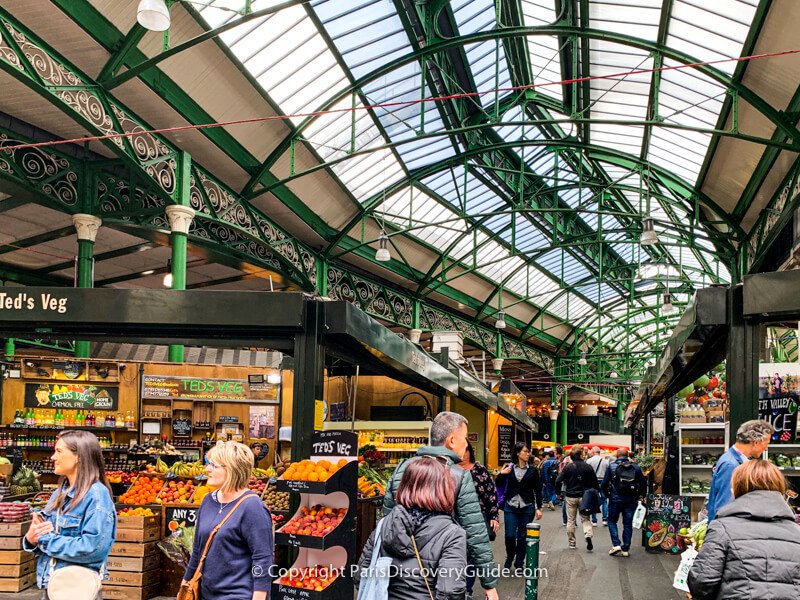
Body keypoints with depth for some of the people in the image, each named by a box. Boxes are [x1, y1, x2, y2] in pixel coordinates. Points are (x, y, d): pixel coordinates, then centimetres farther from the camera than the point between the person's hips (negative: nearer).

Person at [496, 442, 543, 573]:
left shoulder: (533, 470, 1)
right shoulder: (509, 468, 1)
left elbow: (538, 490, 3)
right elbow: (499, 484, 5)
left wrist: (539, 508, -2)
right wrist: (501, 474, -14)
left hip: (527, 508, 0)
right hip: (511, 507, 0)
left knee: (522, 537, 5)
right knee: (510, 535, -2)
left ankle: (519, 564, 19)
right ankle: (509, 558, 25)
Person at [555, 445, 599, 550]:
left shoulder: (568, 467, -8)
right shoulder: (588, 467, -5)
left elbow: (558, 482, -10)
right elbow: (595, 483, -1)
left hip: (570, 497, 0)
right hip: (584, 497, 1)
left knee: (571, 520, 11)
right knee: (585, 519, 11)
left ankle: (572, 542, 15)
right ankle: (588, 536, -14)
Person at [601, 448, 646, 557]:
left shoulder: (611, 466, -4)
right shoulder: (635, 467, 4)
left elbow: (604, 484, -8)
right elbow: (643, 483, 4)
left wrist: (607, 495, 7)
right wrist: (637, 495, 14)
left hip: (616, 498, -2)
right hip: (631, 499, 2)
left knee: (612, 521, 12)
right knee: (628, 524, 10)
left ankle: (616, 544, -3)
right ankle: (626, 549, 10)